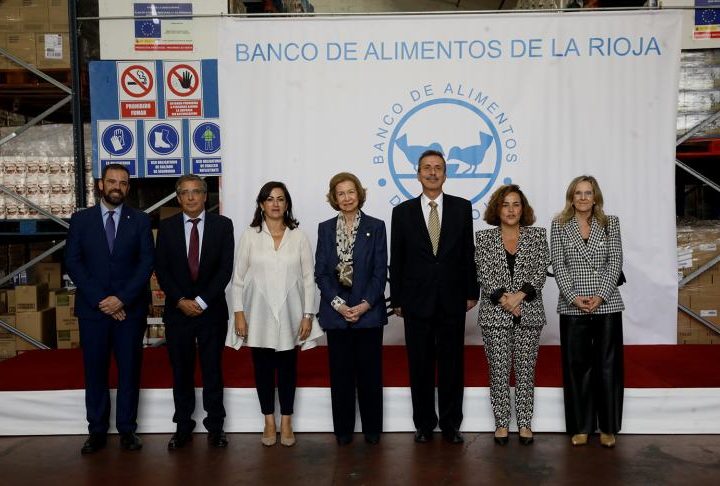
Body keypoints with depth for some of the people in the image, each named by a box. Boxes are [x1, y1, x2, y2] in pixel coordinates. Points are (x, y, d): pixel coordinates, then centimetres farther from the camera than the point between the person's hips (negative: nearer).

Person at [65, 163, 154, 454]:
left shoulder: (140, 220, 4)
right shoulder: (80, 220, 5)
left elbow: (146, 263, -2)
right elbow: (72, 263, -1)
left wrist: (122, 299, -12)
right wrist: (100, 300, -10)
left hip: (130, 309, 0)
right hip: (92, 309, 0)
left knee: (129, 370, 5)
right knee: (95, 371, 6)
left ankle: (127, 430, 15)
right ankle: (97, 431, 16)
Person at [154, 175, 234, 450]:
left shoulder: (222, 225, 1)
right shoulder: (167, 227, 5)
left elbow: (226, 268, -5)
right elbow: (161, 269, 2)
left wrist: (202, 301, -11)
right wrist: (181, 301, -9)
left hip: (212, 310, -1)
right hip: (177, 310, 1)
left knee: (213, 370, 5)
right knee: (181, 372, 8)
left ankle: (215, 427, 16)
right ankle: (183, 427, 19)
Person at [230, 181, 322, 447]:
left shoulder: (298, 237, 1)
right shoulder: (249, 236, 0)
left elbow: (308, 279, 2)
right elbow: (238, 278, 1)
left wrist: (308, 315, -3)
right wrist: (239, 313, -4)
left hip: (289, 315, 0)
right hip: (259, 315, 0)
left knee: (288, 368, 9)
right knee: (263, 368, 8)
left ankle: (286, 422, 23)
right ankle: (269, 422, 23)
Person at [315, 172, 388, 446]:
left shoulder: (375, 227, 2)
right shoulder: (325, 229, 7)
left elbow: (380, 271, -2)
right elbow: (320, 271, 2)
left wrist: (364, 305, -12)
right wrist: (338, 305, -9)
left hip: (368, 311, -1)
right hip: (336, 312, 1)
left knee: (370, 372, 5)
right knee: (340, 373, 7)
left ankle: (372, 430, 18)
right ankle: (343, 430, 19)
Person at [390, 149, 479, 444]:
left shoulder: (462, 208, 3)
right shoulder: (403, 211, 2)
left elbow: (468, 253, 5)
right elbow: (396, 260, 4)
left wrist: (471, 292, 3)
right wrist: (396, 299, 3)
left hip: (452, 300, 0)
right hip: (417, 301, 0)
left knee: (452, 364, 8)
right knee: (420, 365, 7)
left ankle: (450, 424, 21)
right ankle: (424, 424, 21)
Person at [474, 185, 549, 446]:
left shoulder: (537, 235, 6)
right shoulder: (484, 237, 4)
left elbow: (540, 272, -1)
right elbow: (484, 275, -3)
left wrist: (519, 295, -14)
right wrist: (503, 299, -14)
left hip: (529, 314, 1)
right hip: (494, 314, 0)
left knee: (526, 370, 5)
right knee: (498, 371, 3)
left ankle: (525, 423, 16)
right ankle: (501, 423, 15)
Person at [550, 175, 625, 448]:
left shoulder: (610, 223, 7)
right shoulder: (559, 225, 5)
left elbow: (615, 262, 0)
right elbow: (558, 265, -1)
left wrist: (600, 296, -12)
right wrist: (573, 296, -13)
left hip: (607, 305, 0)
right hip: (572, 307, 0)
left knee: (608, 365, 4)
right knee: (576, 366, 4)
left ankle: (608, 427, 17)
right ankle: (580, 427, 16)